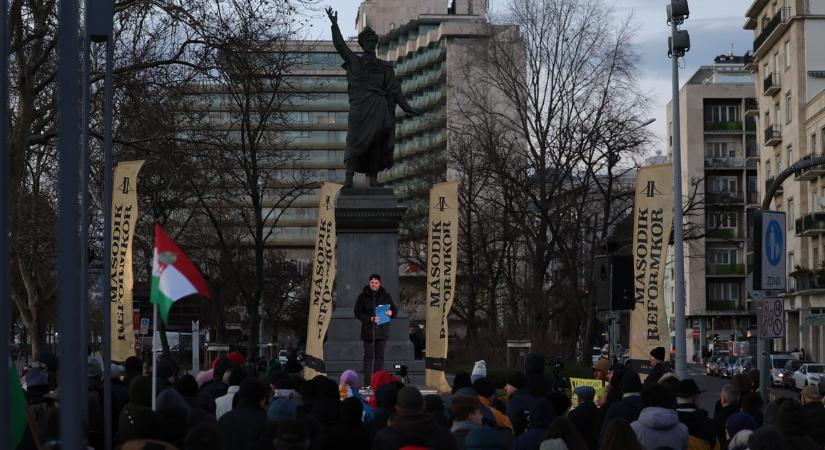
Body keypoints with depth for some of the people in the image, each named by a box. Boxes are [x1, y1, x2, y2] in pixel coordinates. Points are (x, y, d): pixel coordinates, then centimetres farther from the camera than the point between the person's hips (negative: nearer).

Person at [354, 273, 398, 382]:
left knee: (380, 355, 3)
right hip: (368, 330, -2)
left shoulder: (385, 296, 8)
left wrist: (391, 312, -13)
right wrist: (370, 319, -17)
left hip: (382, 330, 2)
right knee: (368, 355, -4)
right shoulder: (363, 296, 3)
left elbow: (395, 310, 12)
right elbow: (358, 313, -2)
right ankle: (367, 381, -5)